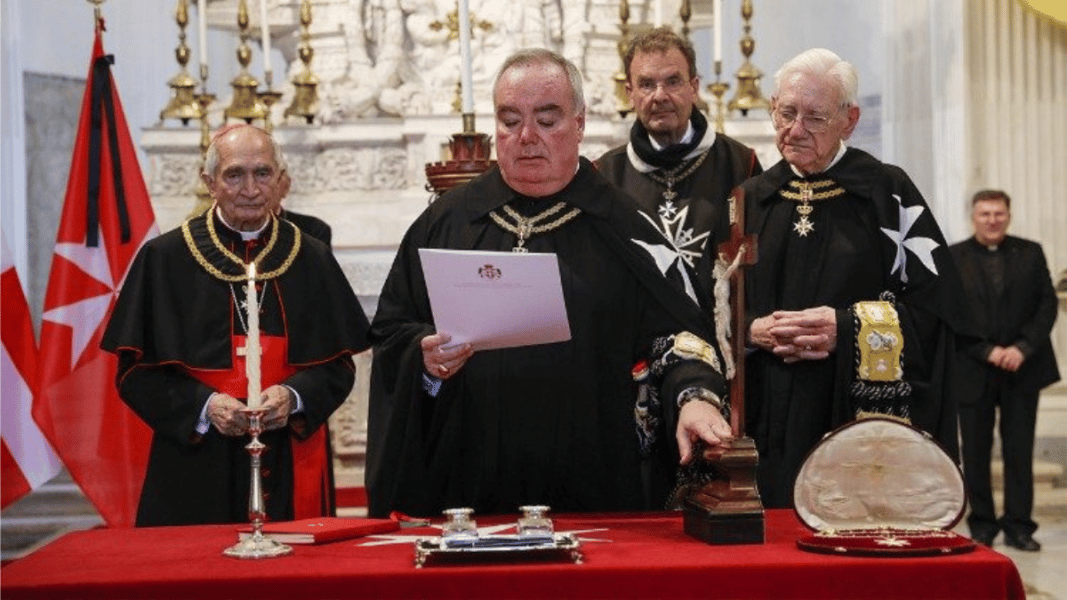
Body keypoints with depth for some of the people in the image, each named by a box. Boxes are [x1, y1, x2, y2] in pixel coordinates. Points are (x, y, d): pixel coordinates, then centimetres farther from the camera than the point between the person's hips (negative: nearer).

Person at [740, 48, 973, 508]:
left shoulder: (889, 194, 3)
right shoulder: (748, 202, 12)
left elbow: (936, 304, -4)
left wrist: (847, 328, -14)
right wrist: (752, 331, -8)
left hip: (865, 422, -2)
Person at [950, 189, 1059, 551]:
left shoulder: (1030, 253, 7)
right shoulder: (953, 258, 1)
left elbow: (1047, 305, 3)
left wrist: (1022, 348, -10)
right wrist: (988, 352, -13)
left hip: (1022, 368, 1)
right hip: (974, 370, -1)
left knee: (1019, 451, 2)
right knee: (976, 452, 4)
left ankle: (1018, 526, 9)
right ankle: (982, 525, 15)